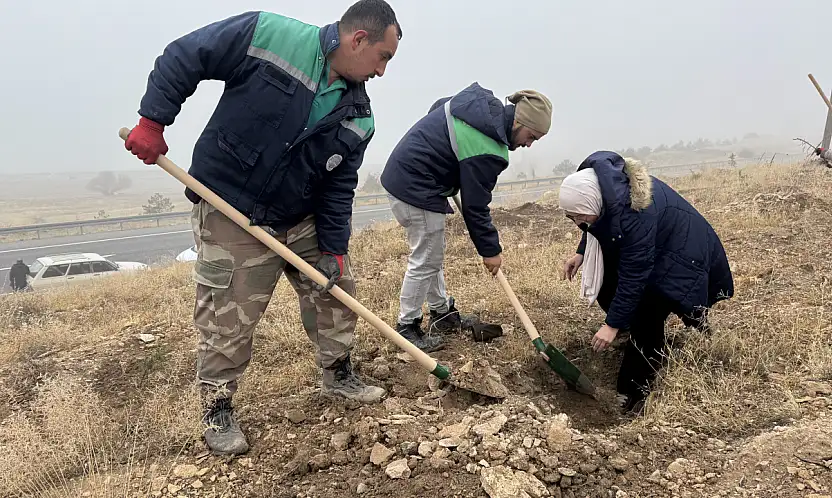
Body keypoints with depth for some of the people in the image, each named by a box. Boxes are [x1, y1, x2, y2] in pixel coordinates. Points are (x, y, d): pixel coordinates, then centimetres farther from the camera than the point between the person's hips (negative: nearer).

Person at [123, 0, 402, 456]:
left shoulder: (358, 118, 0)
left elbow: (338, 188, 3)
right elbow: (183, 57, -10)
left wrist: (333, 248, -2)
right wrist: (153, 120, -14)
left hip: (301, 221, 6)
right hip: (229, 215, -6)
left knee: (337, 290, 12)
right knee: (227, 319, 0)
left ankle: (338, 375, 35)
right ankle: (217, 410, 24)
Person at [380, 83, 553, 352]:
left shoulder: (483, 101, 4)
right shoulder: (486, 150, -24)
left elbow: (437, 107, 22)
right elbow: (475, 206, -17)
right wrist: (490, 249, -5)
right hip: (416, 187, -10)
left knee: (432, 254, 18)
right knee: (425, 261, -2)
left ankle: (443, 312, 32)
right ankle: (406, 327, 11)